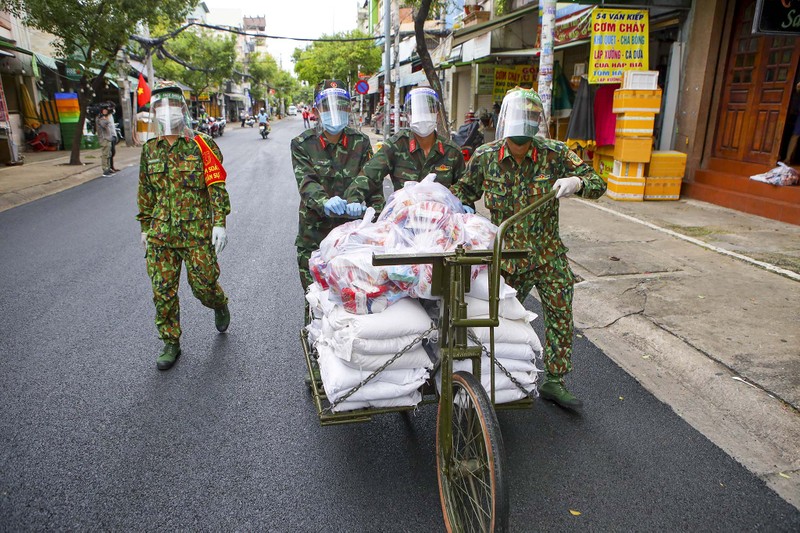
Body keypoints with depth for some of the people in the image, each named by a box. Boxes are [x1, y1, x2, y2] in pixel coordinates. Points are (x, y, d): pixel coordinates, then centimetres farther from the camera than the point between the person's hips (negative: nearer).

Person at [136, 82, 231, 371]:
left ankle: (220, 306, 37)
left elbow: (217, 187, -7)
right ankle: (170, 343, 21)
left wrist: (220, 222, -13)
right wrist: (145, 227, 17)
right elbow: (145, 192, 17)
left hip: (196, 231, -4)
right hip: (160, 234, 4)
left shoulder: (202, 145, -3)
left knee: (204, 284, 1)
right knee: (163, 291, 6)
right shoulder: (150, 149, 10)